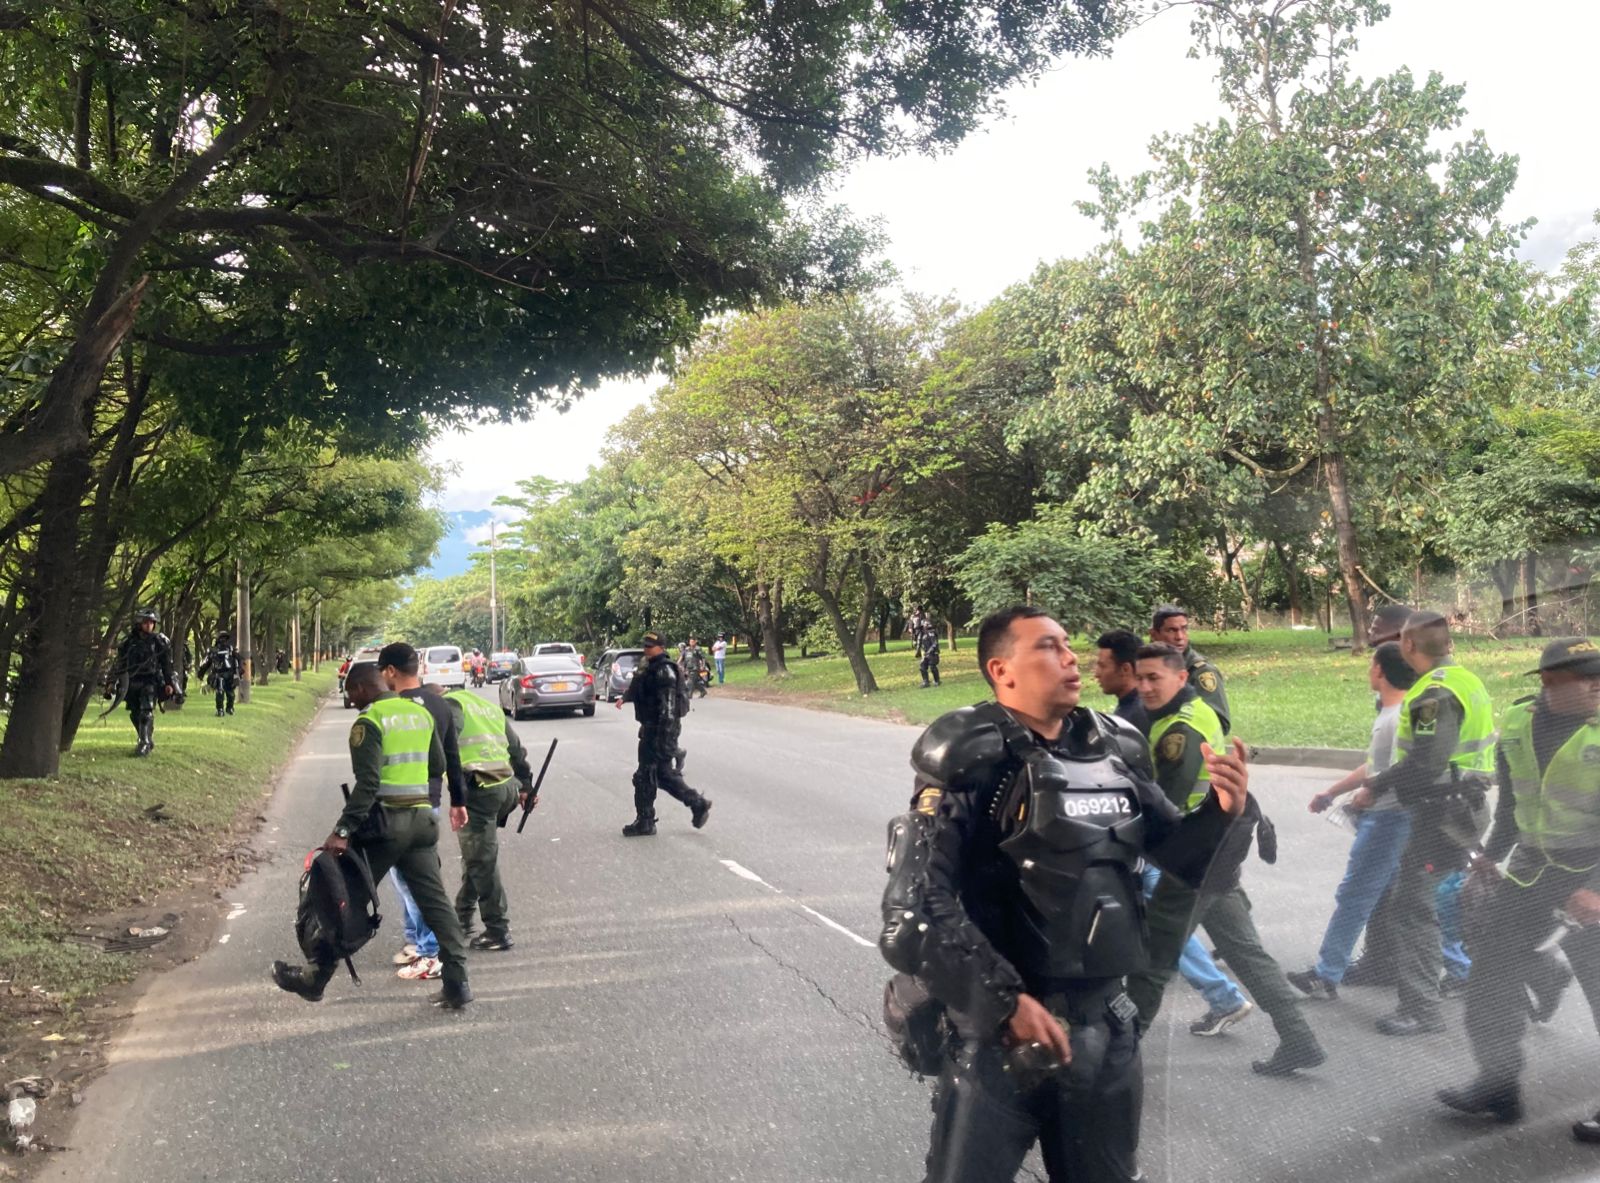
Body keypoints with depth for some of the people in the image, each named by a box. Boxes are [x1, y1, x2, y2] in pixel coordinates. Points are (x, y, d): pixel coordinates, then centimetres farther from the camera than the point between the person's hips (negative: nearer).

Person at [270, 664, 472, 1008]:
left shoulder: (369, 722, -10)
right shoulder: (421, 713, 11)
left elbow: (367, 782, -20)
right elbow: (438, 766, 16)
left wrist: (343, 830, -21)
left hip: (383, 822, -6)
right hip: (421, 819, 6)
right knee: (435, 901, 5)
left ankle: (316, 979, 21)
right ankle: (457, 983, 1)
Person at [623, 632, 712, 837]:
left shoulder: (664, 670, -16)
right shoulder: (649, 668, 16)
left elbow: (668, 706, -22)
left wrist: (663, 735, -25)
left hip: (661, 728, -10)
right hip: (651, 728, 10)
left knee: (645, 775, -3)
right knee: (663, 773, 14)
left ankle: (645, 823, 7)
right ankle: (698, 803, 20)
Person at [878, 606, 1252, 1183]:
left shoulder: (1115, 752, 2)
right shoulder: (973, 764, -15)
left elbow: (1181, 855, 11)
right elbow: (914, 913, -20)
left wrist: (1220, 811, -8)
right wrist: (1005, 1003, -21)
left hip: (1105, 1028, 6)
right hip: (999, 1032, -5)